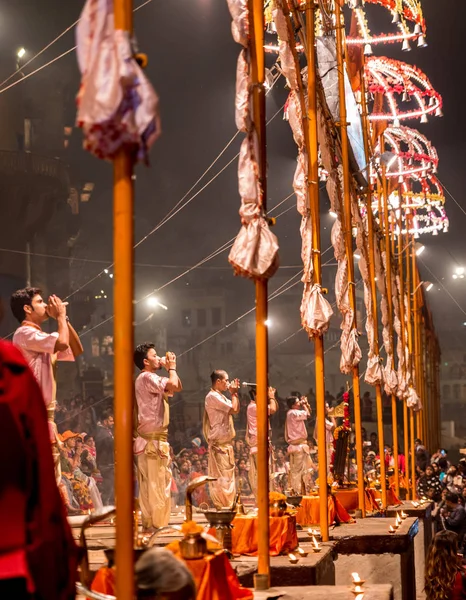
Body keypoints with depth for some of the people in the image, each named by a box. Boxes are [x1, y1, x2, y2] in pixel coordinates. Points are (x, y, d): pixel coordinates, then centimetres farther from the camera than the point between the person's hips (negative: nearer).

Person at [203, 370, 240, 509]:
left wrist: (235, 393, 13)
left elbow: (236, 410, 20)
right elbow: (233, 409, -19)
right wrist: (233, 393, -5)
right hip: (218, 443, -10)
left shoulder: (221, 397, 17)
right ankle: (221, 507, -10)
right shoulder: (212, 396, -14)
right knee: (221, 477, -10)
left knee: (228, 475, 12)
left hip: (226, 442, 10)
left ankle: (228, 505, 17)